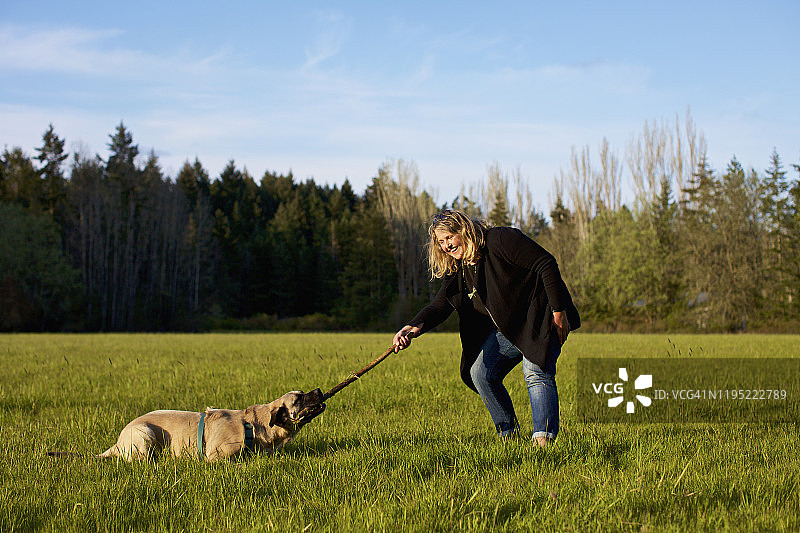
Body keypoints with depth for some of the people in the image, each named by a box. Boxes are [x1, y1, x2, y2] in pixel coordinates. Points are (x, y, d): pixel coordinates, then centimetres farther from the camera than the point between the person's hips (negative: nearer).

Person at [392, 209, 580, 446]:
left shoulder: (501, 240, -18)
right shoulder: (456, 271, 5)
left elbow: (547, 265, -19)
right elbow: (438, 306, -6)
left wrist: (558, 312, -21)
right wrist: (413, 328, -28)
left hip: (540, 317, -8)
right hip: (506, 328, 8)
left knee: (536, 373, -23)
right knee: (480, 374, -1)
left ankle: (544, 437, -29)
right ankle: (508, 434, 8)